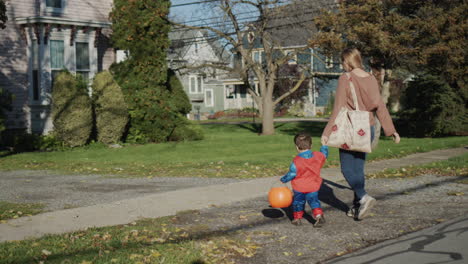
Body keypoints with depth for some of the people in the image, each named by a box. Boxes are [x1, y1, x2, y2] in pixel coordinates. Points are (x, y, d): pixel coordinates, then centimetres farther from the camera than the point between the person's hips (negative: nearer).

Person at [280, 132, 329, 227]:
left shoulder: (296, 161, -21)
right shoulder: (318, 156, -8)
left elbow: (291, 174, -14)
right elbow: (324, 154, 14)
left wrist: (283, 179, 4)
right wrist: (324, 146, 33)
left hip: (299, 188, -3)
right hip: (313, 187, 3)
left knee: (298, 202, 16)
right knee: (314, 201, 13)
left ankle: (297, 218, 24)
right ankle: (318, 214, -9)